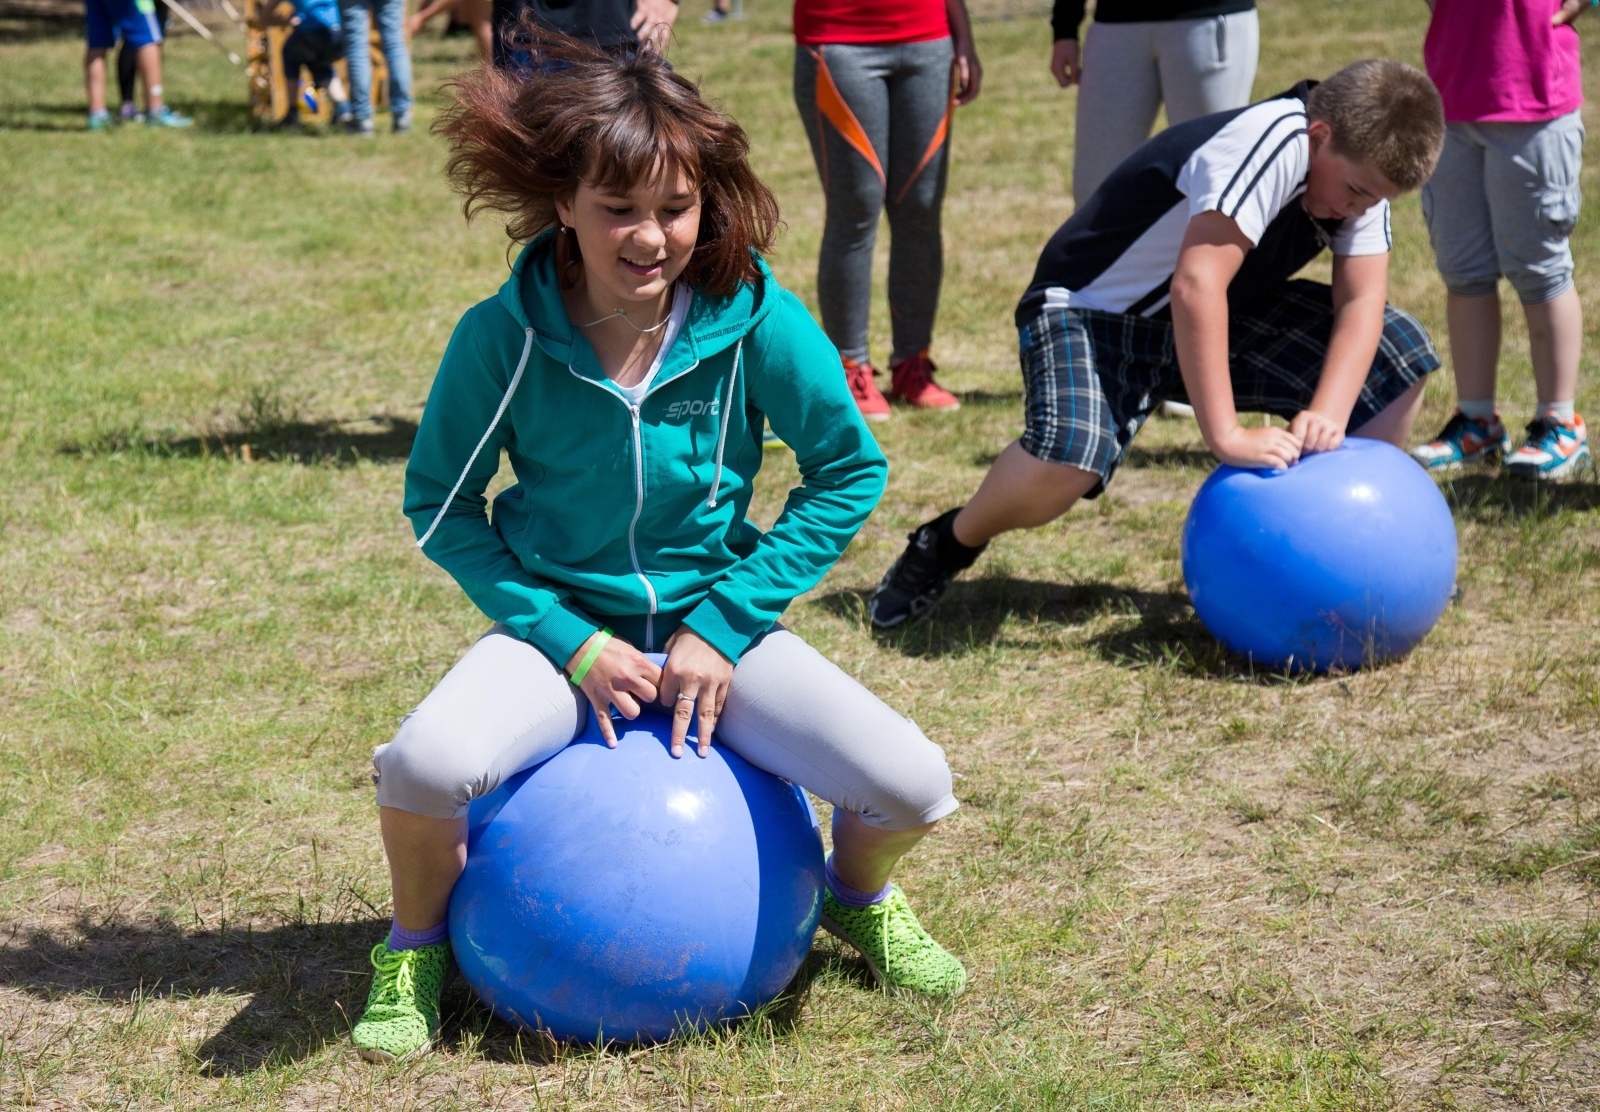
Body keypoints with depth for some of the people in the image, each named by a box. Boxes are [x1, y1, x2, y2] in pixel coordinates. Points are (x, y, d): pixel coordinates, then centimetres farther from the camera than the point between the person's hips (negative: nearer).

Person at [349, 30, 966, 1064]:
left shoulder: (752, 317, -14)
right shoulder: (504, 337, -15)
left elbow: (849, 471, -3)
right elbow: (440, 503, -3)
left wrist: (722, 627, -10)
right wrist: (572, 641, -13)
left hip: (713, 618, 1)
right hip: (562, 623, -1)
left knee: (911, 784, -21)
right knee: (424, 762, -33)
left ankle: (859, 896, 19)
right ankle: (417, 948, 3)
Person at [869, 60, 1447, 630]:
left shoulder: (1362, 165, -7)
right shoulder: (1273, 143, -31)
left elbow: (1361, 301, -11)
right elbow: (1195, 287, -39)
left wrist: (1328, 415, -28)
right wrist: (1225, 435, -40)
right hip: (1093, 307, -8)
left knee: (1400, 357, -5)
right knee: (1068, 455, -37)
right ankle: (951, 542, -5)